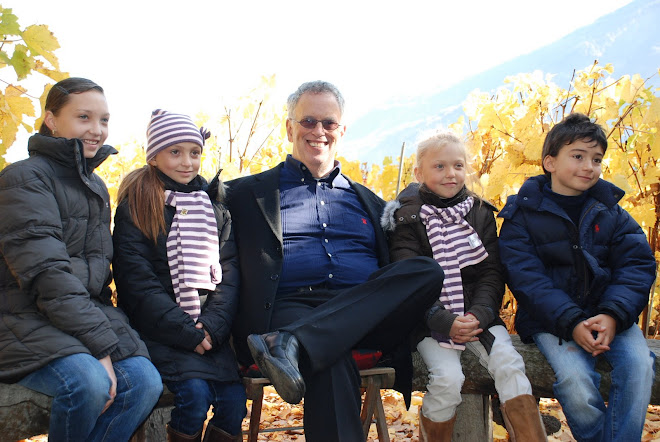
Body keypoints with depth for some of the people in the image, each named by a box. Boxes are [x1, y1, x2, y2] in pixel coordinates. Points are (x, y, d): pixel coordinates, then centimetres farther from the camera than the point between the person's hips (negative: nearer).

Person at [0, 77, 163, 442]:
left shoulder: (96, 187, 18)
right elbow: (46, 274, -18)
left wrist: (109, 329, 3)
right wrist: (101, 344, -22)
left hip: (87, 314, 7)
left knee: (144, 381, -19)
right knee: (88, 381, -32)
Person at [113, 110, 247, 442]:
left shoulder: (214, 205, 15)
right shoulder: (135, 206, 3)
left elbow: (229, 271, 6)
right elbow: (137, 281, -6)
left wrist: (212, 325, -10)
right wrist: (187, 332, -14)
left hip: (209, 330, 3)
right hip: (159, 331, -3)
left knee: (234, 398, -17)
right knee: (195, 393, -25)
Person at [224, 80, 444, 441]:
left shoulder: (369, 201, 28)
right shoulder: (253, 192, 20)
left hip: (365, 314, 4)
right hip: (291, 306, -4)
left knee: (429, 271, -27)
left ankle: (293, 344, -38)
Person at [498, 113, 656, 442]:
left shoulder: (610, 211, 10)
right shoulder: (523, 213, -1)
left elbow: (637, 265, 1)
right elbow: (526, 278, -9)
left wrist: (613, 315, -18)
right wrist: (572, 323, -22)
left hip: (609, 313, 3)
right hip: (550, 319, -3)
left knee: (638, 364, -25)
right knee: (574, 377, -28)